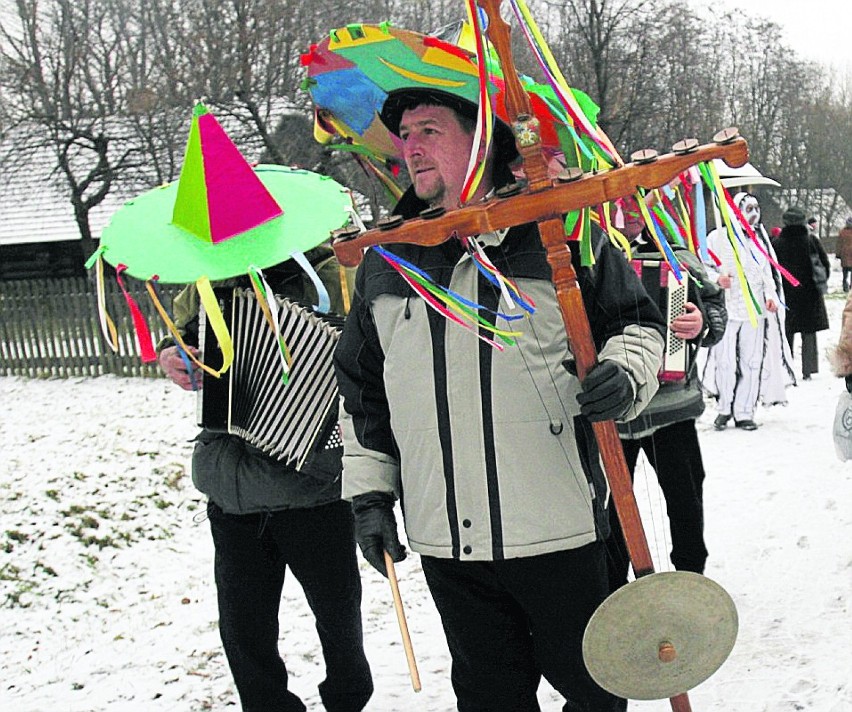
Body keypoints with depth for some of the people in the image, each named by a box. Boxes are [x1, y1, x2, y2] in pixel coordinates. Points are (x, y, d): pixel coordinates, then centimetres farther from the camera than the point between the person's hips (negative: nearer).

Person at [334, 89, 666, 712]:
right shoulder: (384, 261, 10)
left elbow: (636, 322, 8)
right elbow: (361, 390, 17)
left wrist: (626, 375, -14)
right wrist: (369, 492, 13)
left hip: (557, 528, -3)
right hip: (445, 540, 3)